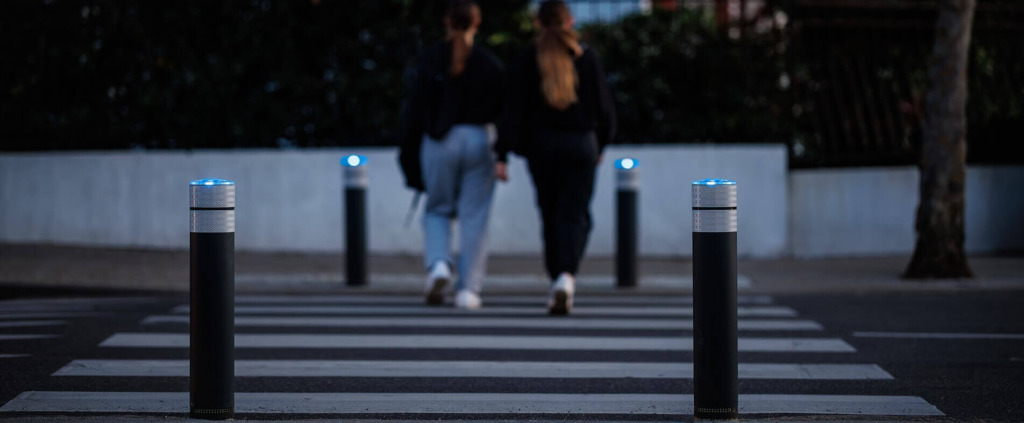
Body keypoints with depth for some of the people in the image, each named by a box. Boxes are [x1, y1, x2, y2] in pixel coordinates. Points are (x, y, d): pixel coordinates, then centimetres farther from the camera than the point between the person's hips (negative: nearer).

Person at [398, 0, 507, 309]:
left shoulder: (431, 59, -3)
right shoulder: (490, 64, -1)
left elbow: (416, 109, -3)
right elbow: (502, 111, 0)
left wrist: (409, 150, 5)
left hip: (438, 142, 0)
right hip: (479, 140, 0)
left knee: (437, 210, 16)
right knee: (474, 216, 4)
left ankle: (438, 264, -9)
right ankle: (468, 289, 2)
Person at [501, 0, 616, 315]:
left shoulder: (528, 59, -1)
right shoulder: (586, 58, -1)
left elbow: (515, 106, -4)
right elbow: (602, 104, 2)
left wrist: (519, 146, 6)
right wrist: (601, 144, 14)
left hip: (541, 144, 1)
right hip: (581, 143, -1)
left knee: (551, 215, 14)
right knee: (575, 215, -2)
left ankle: (558, 278, 15)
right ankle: (566, 275, -24)